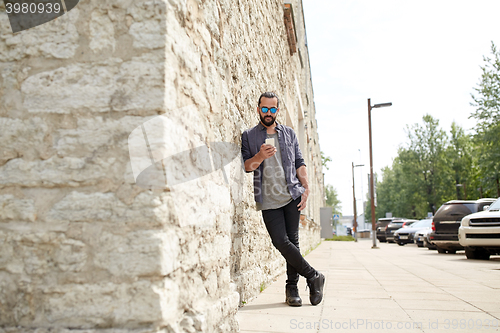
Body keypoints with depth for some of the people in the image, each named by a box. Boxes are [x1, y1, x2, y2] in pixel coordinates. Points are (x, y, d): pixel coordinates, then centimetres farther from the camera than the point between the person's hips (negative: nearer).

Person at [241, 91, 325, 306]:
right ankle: (314, 277, 6)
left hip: (292, 195, 2)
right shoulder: (248, 136, 9)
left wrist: (306, 188, 2)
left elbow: (299, 163, 13)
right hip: (268, 199, -1)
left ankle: (292, 288, 13)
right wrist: (260, 156, -18)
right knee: (281, 242, -10)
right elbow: (246, 166, 2)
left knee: (292, 241, 1)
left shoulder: (289, 133, 15)